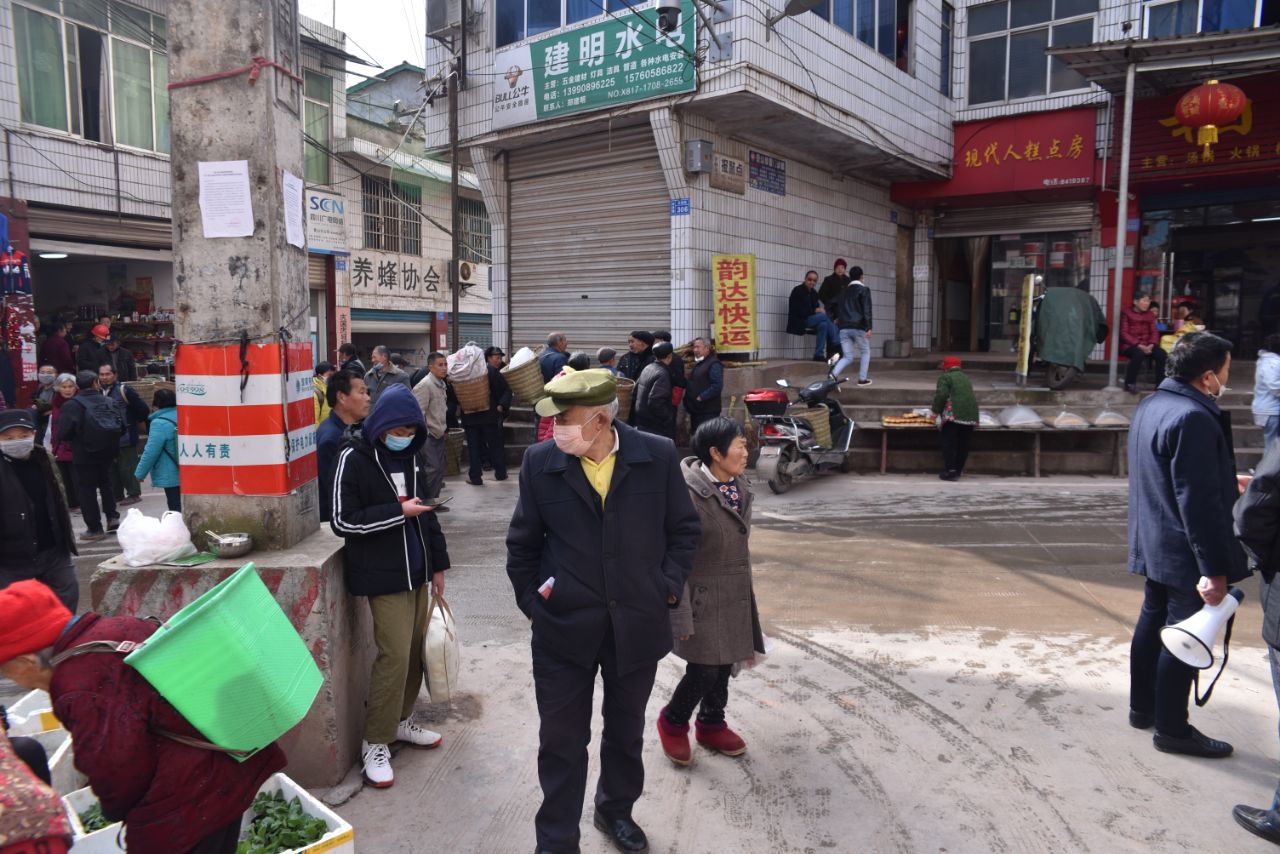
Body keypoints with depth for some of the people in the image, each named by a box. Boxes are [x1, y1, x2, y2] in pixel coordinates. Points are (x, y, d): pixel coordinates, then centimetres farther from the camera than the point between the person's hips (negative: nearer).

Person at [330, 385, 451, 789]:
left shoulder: (410, 457, 8)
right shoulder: (354, 459, -11)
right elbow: (342, 521, -14)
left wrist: (438, 564, 16)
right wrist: (399, 511, -18)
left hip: (417, 572, 7)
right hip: (383, 576, -7)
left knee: (415, 649, 12)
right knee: (395, 654, -8)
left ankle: (401, 719, 31)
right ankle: (376, 742, 7)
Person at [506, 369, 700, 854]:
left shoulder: (658, 457, -10)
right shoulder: (540, 461, -8)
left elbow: (683, 530, 2)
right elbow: (523, 544, 3)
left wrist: (668, 588, -3)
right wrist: (532, 601, 0)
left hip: (638, 625, 1)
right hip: (564, 625, -1)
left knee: (626, 730, 21)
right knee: (561, 739, 8)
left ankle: (616, 810, 46)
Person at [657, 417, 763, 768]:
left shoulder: (741, 488, 4)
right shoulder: (689, 493, -20)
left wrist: (747, 601, 20)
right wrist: (681, 615, -18)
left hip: (735, 599, 7)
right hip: (703, 599, -7)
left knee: (724, 665, 16)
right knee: (704, 670, -2)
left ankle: (711, 725, 37)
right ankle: (672, 721, 24)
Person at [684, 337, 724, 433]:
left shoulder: (714, 364, -11)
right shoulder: (698, 364, 19)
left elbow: (717, 386, -22)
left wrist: (701, 397, -22)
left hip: (708, 411, -10)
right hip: (696, 410, 10)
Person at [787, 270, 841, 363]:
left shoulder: (813, 293, 14)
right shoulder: (797, 291, -7)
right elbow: (798, 311, -16)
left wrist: (820, 310, -10)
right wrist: (815, 310, -17)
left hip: (810, 319, 7)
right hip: (799, 322, -7)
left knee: (823, 324, -28)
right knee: (824, 316, -26)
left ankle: (819, 355, -28)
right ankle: (837, 344, -23)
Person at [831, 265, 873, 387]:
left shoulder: (844, 291, 16)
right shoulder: (864, 290, -1)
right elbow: (867, 309, -10)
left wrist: (838, 319, 39)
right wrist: (868, 327, -13)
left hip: (844, 328, 5)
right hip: (858, 327, -5)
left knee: (847, 357, 6)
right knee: (865, 352, 15)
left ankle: (833, 375, -19)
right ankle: (862, 379, 10)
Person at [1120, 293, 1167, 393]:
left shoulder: (1150, 314, 15)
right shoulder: (1126, 313, -2)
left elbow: (1154, 332, 8)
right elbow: (1124, 333, -10)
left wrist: (1151, 345, -14)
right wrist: (1139, 345, -21)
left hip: (1146, 345, 5)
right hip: (1129, 345, -5)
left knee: (1161, 353, -23)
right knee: (1139, 354, -37)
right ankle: (1130, 383, -21)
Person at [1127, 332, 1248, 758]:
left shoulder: (1151, 406, 7)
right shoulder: (1194, 418, -24)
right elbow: (1199, 502, -25)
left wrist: (1228, 485, 29)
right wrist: (1213, 568, -22)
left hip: (1155, 544, 10)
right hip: (1185, 551, -10)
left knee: (1153, 621, 19)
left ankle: (1142, 706, 33)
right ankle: (1172, 728, 15)